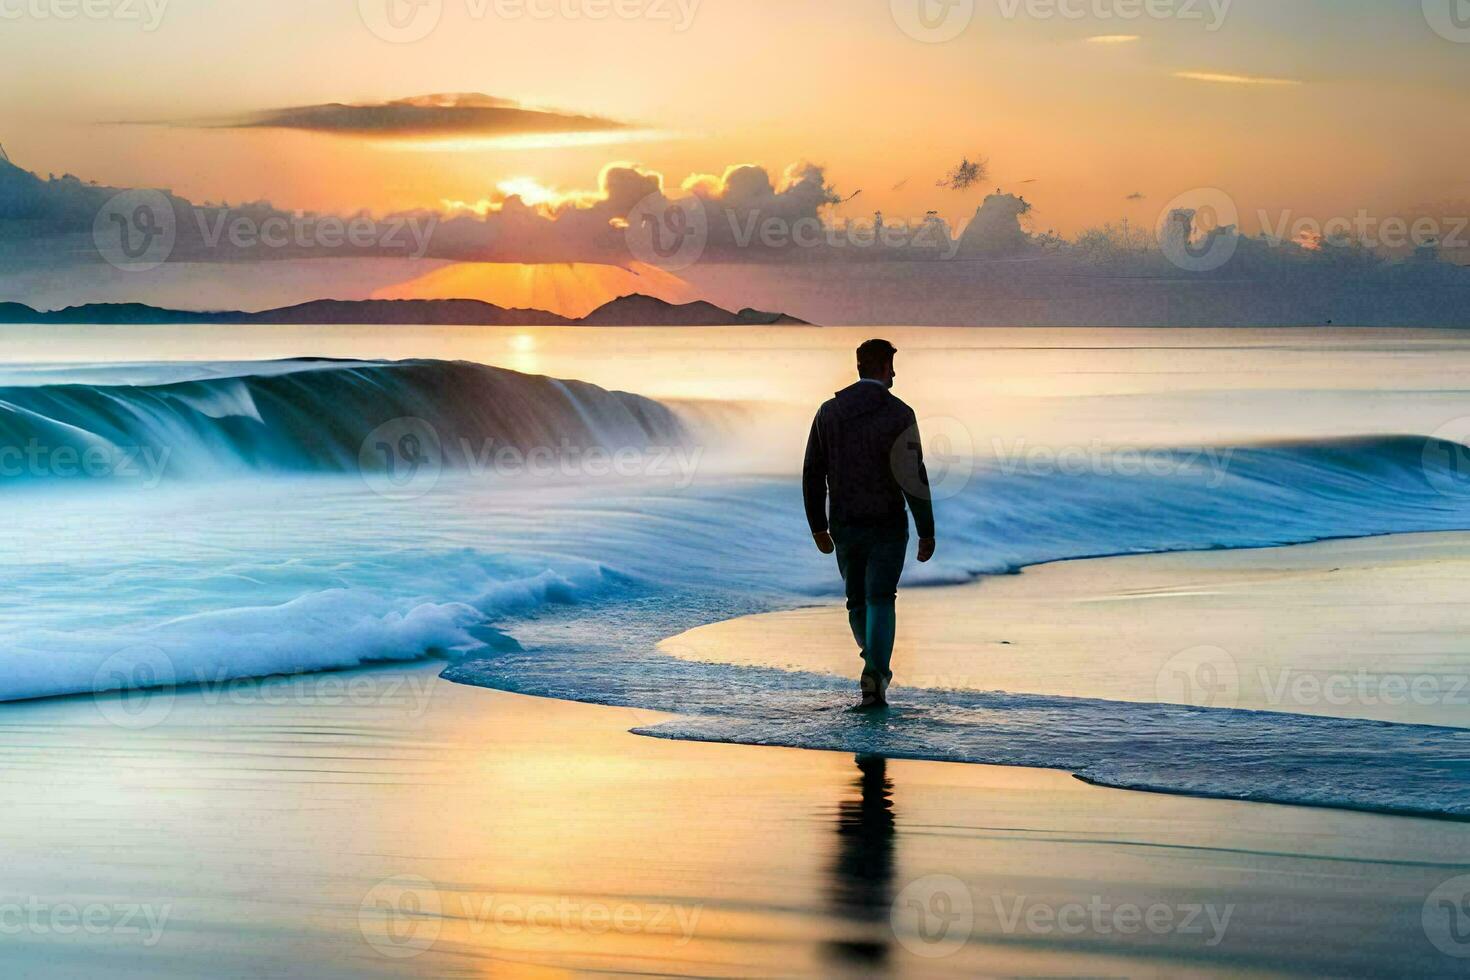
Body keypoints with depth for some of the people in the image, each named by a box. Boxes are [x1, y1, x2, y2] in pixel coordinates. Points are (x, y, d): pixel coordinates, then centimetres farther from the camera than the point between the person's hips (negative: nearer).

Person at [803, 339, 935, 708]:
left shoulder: (829, 411, 1)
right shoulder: (899, 414, -11)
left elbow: (812, 474, 5)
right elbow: (914, 478, -15)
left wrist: (818, 527, 14)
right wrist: (927, 532, -7)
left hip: (844, 526, 4)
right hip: (887, 525, -4)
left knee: (857, 601, 19)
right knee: (880, 601, -5)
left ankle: (878, 668, 34)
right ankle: (874, 674, -25)